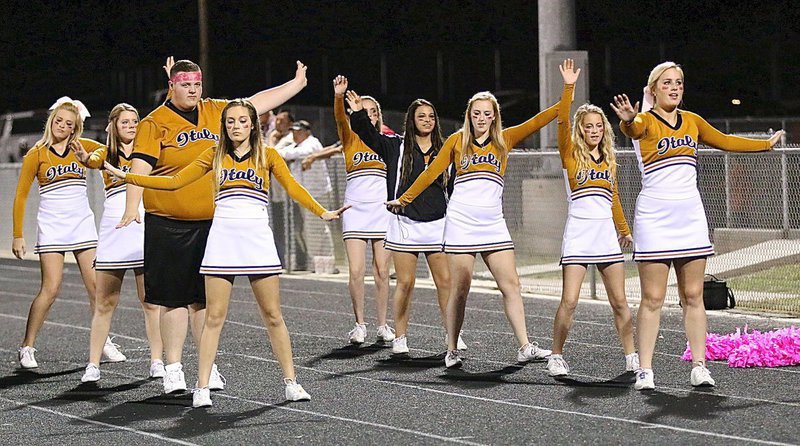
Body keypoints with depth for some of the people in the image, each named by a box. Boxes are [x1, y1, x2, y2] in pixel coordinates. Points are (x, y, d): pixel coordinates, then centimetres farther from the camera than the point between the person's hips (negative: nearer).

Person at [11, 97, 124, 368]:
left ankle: (104, 342, 12)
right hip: (51, 227, -3)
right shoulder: (37, 154, 0)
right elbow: (21, 196, 2)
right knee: (50, 289, -10)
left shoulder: (82, 147, 8)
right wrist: (18, 236, -2)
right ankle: (27, 348, 0)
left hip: (82, 224, 3)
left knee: (96, 285, 0)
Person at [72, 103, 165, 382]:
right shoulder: (107, 152, 6)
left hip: (145, 231, 0)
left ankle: (157, 361, 7)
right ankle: (93, 364, 4)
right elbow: (93, 161, -16)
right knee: (105, 303, 1)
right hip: (113, 231, 0)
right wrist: (84, 157, -39)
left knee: (151, 301, 2)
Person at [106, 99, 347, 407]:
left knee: (272, 315, 2)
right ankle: (202, 388, 0)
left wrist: (322, 212, -15)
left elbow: (293, 188, -1)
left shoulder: (267, 155, 7)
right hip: (222, 239, 1)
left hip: (257, 239, -1)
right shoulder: (215, 155, 11)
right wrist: (127, 177, 6)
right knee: (214, 316, -2)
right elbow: (175, 182, 11)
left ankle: (291, 382, 10)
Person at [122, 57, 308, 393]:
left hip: (211, 222, 4)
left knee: (205, 297, 9)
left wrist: (296, 84, 21)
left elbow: (256, 102, 20)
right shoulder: (156, 122, -4)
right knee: (174, 298, -1)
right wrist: (132, 207, -24)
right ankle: (173, 369, 7)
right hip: (168, 224, -4)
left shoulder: (216, 112, 11)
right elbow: (141, 166, -12)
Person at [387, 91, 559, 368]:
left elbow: (538, 121, 3)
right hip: (461, 223, -2)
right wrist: (404, 199, 14)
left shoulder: (505, 139, 10)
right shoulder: (457, 141, 6)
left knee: (511, 285, -5)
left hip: (493, 225, 2)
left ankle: (525, 348, -5)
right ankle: (452, 350, 8)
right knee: (460, 289, 0)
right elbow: (431, 172, 12)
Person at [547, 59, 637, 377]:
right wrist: (568, 87, -23)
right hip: (578, 235, -4)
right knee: (569, 301, -8)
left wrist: (624, 229, 30)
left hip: (607, 236, 4)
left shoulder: (609, 159, 15)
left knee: (619, 301, 4)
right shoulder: (571, 154, 1)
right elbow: (562, 121, -15)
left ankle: (631, 357, 11)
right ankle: (556, 357, 3)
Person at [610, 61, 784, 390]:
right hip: (654, 218, -5)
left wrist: (767, 143, 38)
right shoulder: (645, 122, -4)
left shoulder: (691, 120, 14)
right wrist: (627, 119, -53)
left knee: (693, 296, 5)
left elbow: (724, 141, 29)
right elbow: (632, 128, -29)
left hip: (690, 216, 5)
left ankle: (699, 367, 8)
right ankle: (645, 371, -3)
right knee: (652, 298, -6)